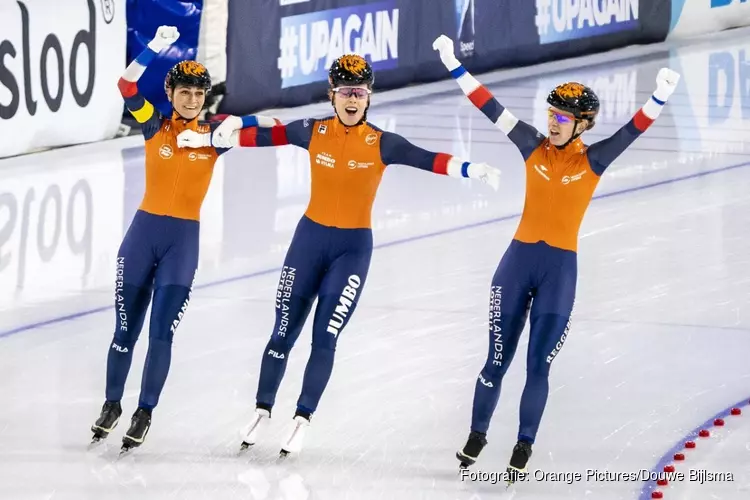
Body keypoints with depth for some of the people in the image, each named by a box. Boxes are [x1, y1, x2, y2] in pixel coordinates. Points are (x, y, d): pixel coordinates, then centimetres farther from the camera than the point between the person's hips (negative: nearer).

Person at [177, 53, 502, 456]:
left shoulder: (380, 144, -9)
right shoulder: (313, 132, -5)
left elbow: (425, 160, -19)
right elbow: (265, 136, 2)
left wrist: (469, 169, -34)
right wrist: (210, 140, 1)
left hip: (353, 248, -2)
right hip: (310, 239, 2)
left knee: (325, 338, -3)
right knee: (283, 331, 6)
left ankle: (302, 421, 8)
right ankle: (262, 410, 21)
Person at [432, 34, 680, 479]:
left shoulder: (593, 160, -3)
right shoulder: (533, 147, 1)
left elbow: (633, 131, -16)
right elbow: (491, 108, -3)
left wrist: (660, 98, -33)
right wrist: (455, 66, -8)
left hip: (561, 269, -1)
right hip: (519, 260, 1)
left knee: (538, 366, -1)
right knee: (498, 361, 5)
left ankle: (525, 446, 13)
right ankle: (477, 434, 22)